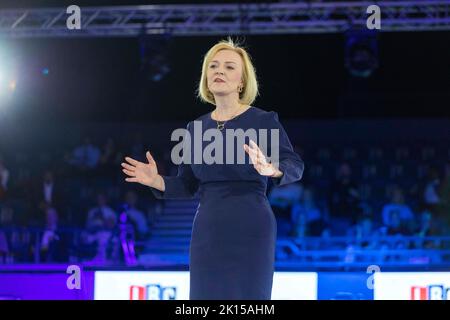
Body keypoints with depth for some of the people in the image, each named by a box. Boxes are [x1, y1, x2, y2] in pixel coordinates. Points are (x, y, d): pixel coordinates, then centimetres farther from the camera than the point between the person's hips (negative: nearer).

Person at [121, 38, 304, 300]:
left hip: (250, 231, -5)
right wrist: (156, 181, -4)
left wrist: (271, 170, -34)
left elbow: (295, 166, -12)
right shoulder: (196, 127, 11)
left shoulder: (263, 120, -4)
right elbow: (188, 185, 14)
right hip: (207, 231, 5)